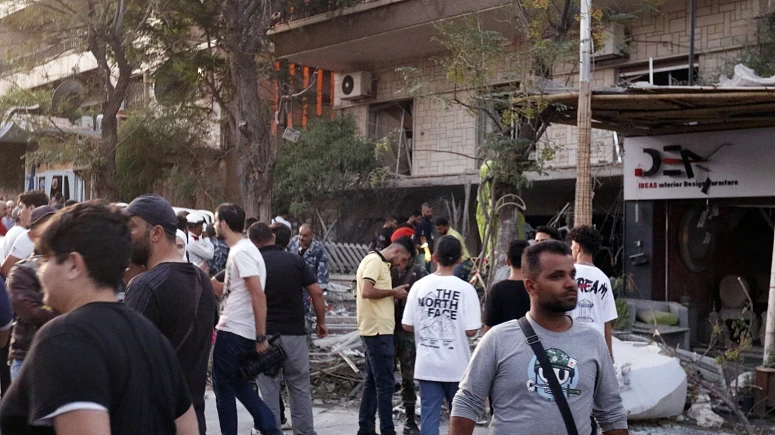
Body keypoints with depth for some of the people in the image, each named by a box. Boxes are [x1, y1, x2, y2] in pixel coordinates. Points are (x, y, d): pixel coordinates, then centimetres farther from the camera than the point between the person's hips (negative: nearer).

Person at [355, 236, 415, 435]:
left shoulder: (381, 263, 18)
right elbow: (367, 292, -24)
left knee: (372, 382, 14)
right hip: (378, 331, -10)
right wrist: (393, 292, -14)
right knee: (385, 384, -7)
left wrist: (393, 294, 6)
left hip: (377, 331, 10)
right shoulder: (374, 261, -13)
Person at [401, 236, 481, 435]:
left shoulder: (419, 286, -4)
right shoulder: (466, 289, -10)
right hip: (456, 365, -1)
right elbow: (471, 330, -12)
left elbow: (407, 325, -1)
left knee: (429, 414, 5)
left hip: (427, 364, 1)